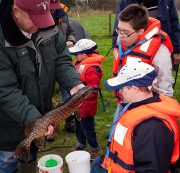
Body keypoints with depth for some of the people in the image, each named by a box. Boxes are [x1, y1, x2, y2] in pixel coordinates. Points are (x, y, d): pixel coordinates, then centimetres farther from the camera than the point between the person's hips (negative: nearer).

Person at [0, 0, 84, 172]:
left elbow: (61, 59, -2)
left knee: (30, 159, 27)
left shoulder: (48, 28, -10)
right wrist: (32, 117, -35)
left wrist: (73, 83, -20)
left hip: (38, 115, 5)